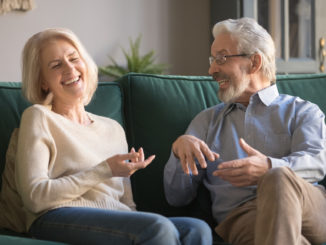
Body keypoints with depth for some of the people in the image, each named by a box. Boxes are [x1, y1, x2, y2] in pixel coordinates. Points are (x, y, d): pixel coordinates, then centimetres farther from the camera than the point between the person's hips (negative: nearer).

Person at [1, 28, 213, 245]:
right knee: (159, 227, -33)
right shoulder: (39, 117, 8)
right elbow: (35, 197, -5)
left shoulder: (113, 129, 26)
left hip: (117, 223, 6)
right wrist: (104, 171, -5)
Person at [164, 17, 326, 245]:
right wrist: (179, 149, -2)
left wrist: (270, 167, -25)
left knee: (279, 179, -39)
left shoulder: (303, 111, 21)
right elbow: (177, 196, 20)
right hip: (241, 215, 0)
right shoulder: (207, 120, 29)